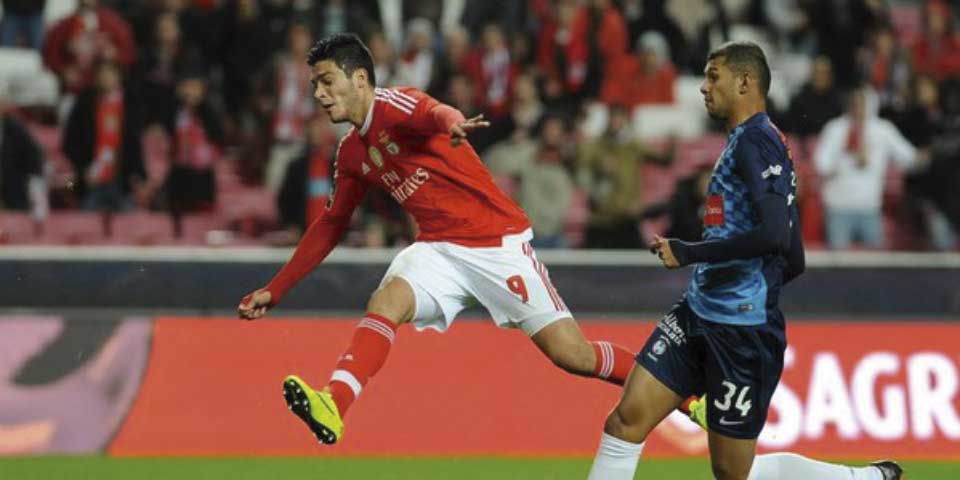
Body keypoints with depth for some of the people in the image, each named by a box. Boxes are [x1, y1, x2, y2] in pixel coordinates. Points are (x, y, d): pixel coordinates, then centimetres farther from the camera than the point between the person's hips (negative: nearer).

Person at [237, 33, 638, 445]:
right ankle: (332, 405, -41)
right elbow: (331, 225, 23)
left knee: (571, 354, -8)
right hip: (440, 250, 6)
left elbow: (435, 113, -36)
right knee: (385, 301, -24)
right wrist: (274, 290, 21)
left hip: (498, 244, -6)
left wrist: (451, 124, -61)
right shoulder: (351, 152, 12)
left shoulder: (393, 105, -12)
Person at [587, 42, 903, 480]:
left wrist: (687, 253, -20)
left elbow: (775, 234, -27)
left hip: (742, 330, -9)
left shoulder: (756, 140, -13)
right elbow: (793, 262, 20)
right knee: (626, 420, -3)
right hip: (698, 313, 9)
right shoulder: (745, 141, 17)